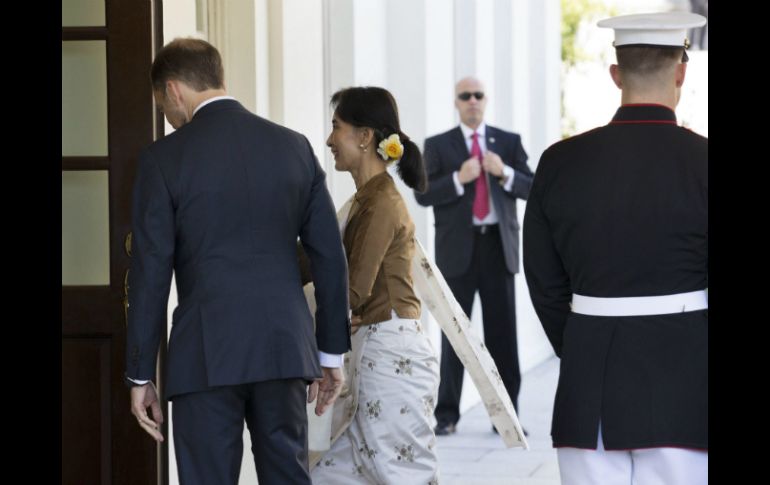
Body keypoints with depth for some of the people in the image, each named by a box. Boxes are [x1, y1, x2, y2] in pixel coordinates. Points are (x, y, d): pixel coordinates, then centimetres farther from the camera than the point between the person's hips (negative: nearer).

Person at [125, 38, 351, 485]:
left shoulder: (165, 158, -5)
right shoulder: (294, 147, 7)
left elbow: (151, 273, -5)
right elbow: (330, 257, 7)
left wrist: (141, 375, 1)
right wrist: (332, 352, 15)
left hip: (207, 355, -4)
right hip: (285, 347, 4)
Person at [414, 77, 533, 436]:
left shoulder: (509, 142, 11)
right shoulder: (438, 146, 7)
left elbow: (531, 189, 5)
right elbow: (423, 194, -3)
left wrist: (504, 173, -13)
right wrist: (458, 179, -17)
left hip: (498, 246, 1)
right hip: (458, 249, -1)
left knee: (503, 334, 1)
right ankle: (447, 415, 6)